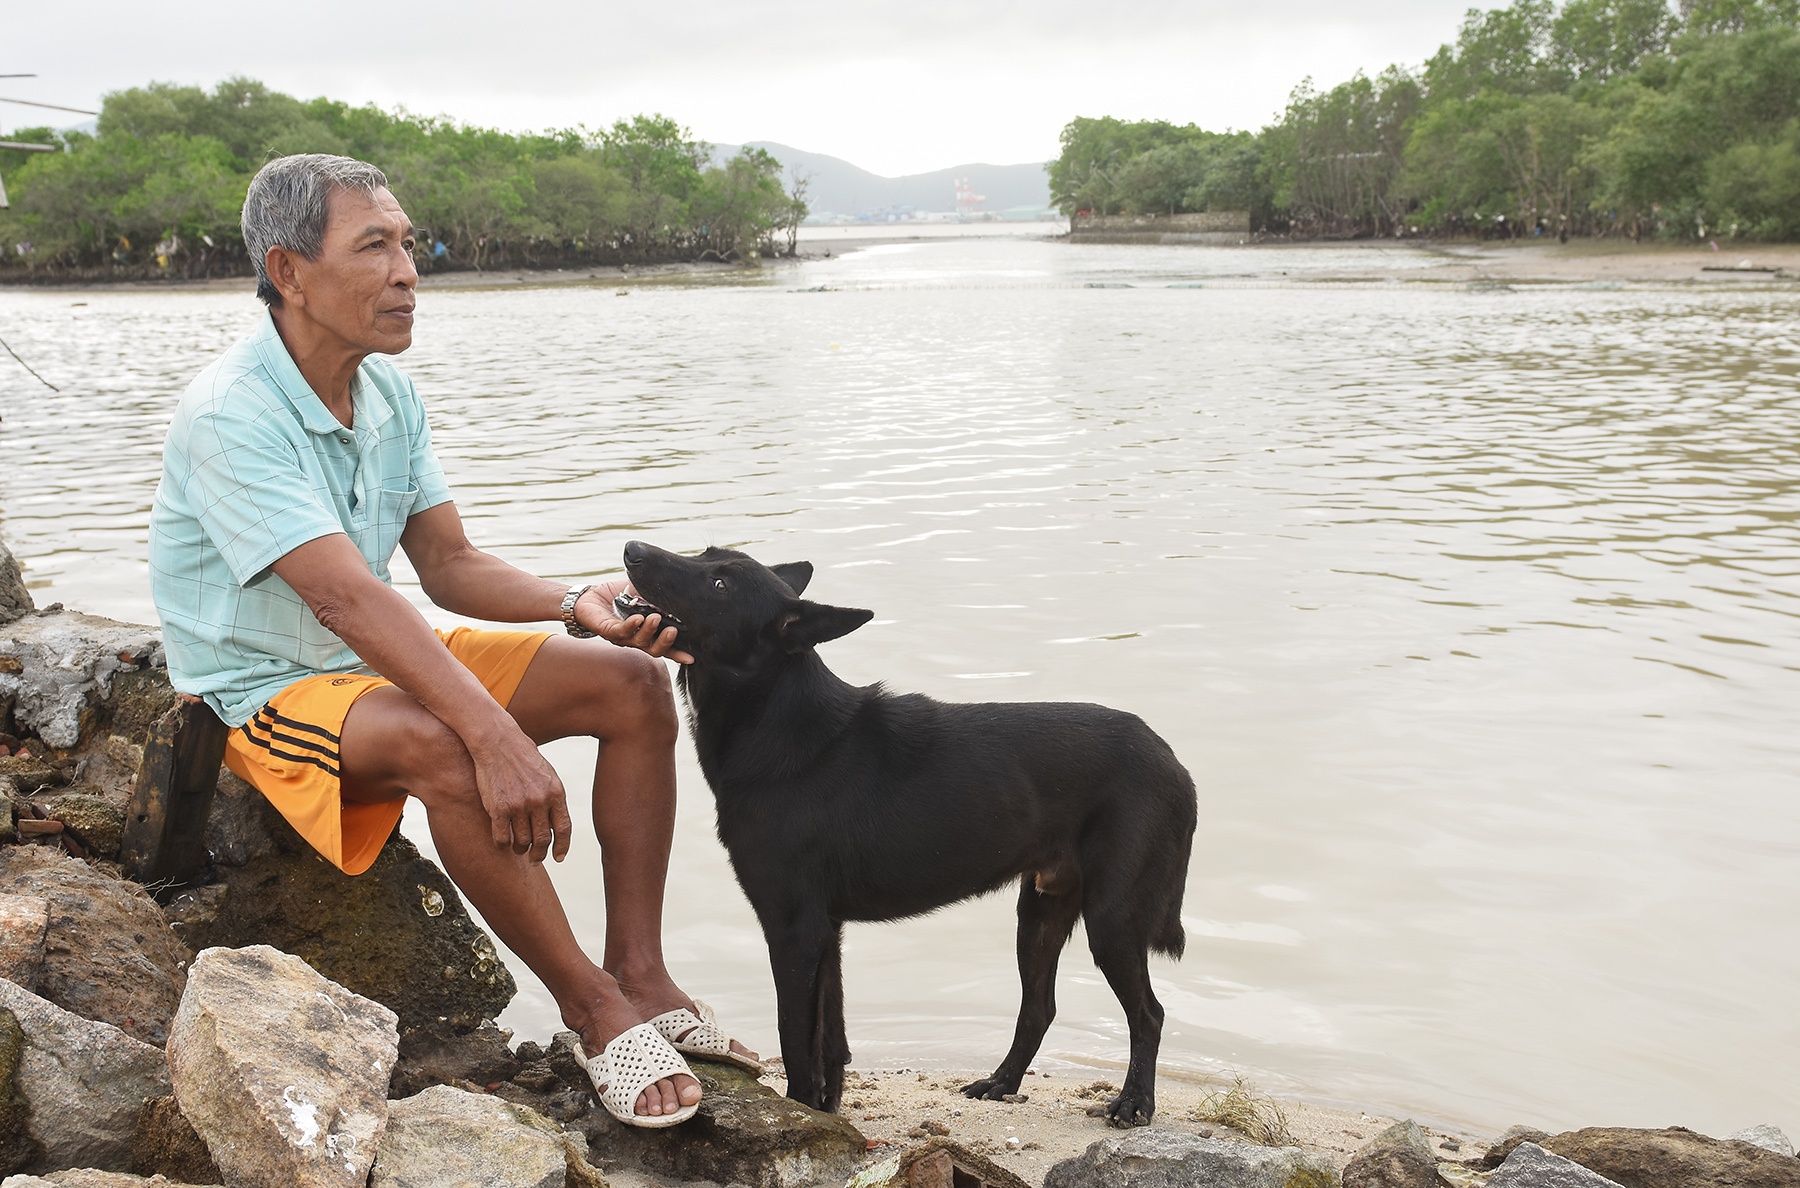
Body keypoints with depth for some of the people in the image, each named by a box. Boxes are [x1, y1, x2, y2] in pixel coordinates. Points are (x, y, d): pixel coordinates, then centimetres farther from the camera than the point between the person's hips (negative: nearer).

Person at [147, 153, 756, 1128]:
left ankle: (640, 974, -7)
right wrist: (498, 736, -45)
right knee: (444, 749, -38)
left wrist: (576, 606, -18)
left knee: (632, 686, -6)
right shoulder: (229, 415, -26)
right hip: (269, 689, -8)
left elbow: (449, 565, 1)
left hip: (386, 657, 8)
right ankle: (594, 1010, -22)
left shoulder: (389, 393, 0)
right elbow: (347, 597, -36)